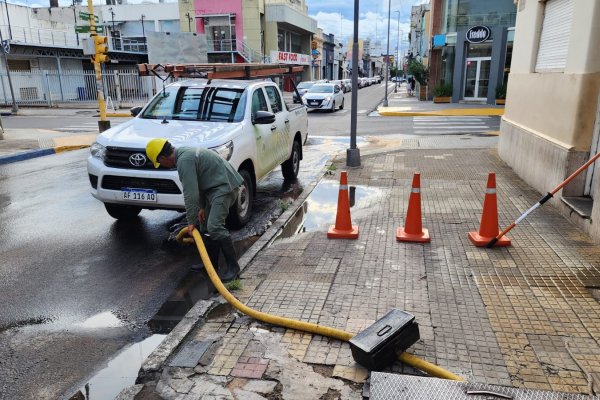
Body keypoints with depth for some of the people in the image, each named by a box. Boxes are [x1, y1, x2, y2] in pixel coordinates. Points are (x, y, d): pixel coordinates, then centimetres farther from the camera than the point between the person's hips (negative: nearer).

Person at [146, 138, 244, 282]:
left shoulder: (184, 160, -20)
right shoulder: (184, 153, 13)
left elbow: (190, 193, -21)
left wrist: (191, 221, -13)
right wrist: (202, 207, 12)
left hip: (224, 186, -11)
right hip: (214, 187, 11)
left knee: (214, 226, -18)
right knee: (205, 225, 13)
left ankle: (233, 266, -9)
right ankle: (211, 263, 23)